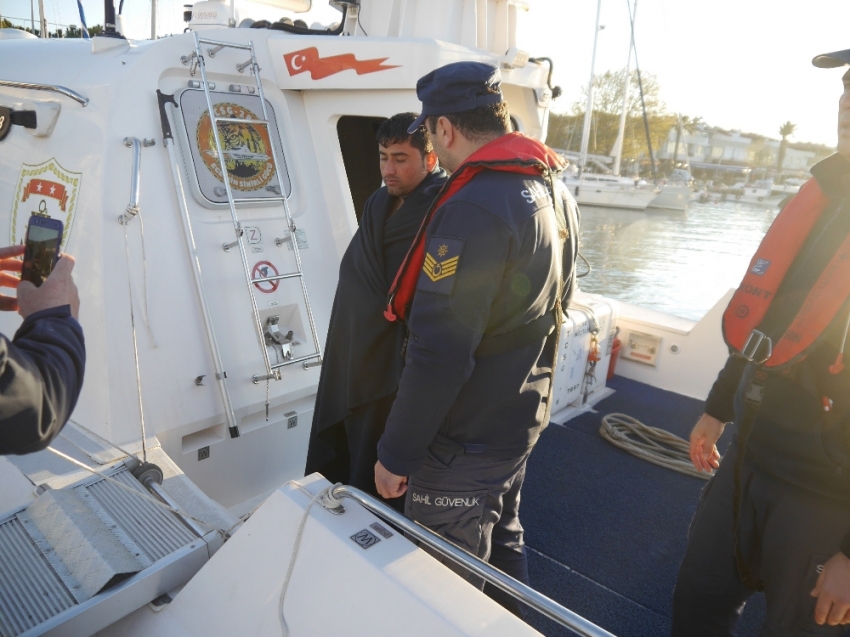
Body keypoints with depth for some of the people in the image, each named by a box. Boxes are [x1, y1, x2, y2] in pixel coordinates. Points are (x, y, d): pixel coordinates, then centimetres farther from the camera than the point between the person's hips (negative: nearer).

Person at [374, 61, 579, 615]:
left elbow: (439, 353, -29)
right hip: (524, 417, 9)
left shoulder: (473, 210, -27)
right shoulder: (556, 191, 4)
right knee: (503, 541, 29)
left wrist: (396, 453, -18)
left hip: (464, 444, -9)